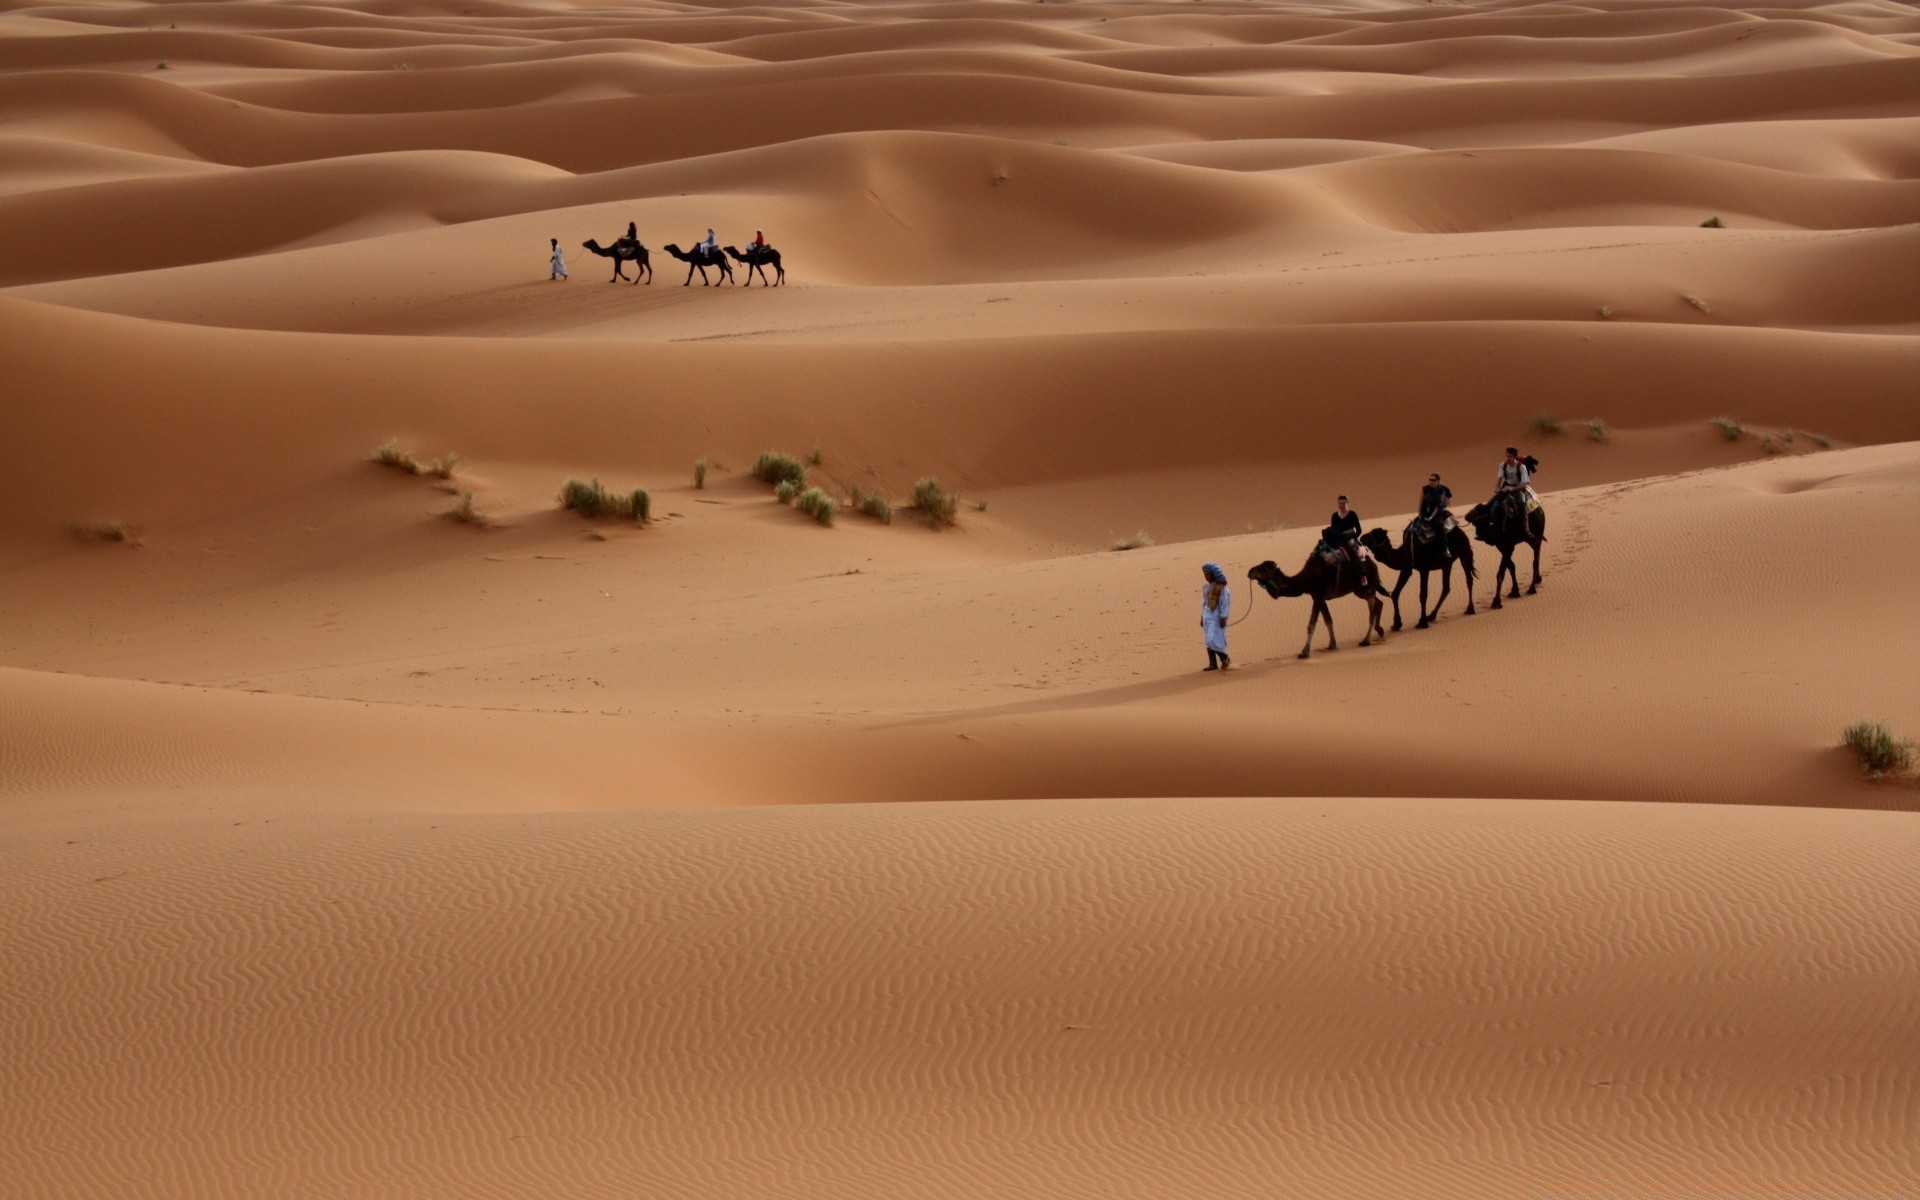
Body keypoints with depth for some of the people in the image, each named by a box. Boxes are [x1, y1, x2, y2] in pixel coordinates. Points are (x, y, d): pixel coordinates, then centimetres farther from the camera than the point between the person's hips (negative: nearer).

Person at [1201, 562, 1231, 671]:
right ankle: (1213, 664, 12)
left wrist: (1223, 618, -16)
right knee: (1208, 642, 6)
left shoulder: (1220, 587, -10)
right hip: (1208, 616, 8)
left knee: (1214, 640, -13)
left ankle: (1225, 659, 5)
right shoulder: (1206, 588, 11)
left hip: (1217, 617, -7)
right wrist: (1202, 617, 16)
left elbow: (1224, 603, -12)